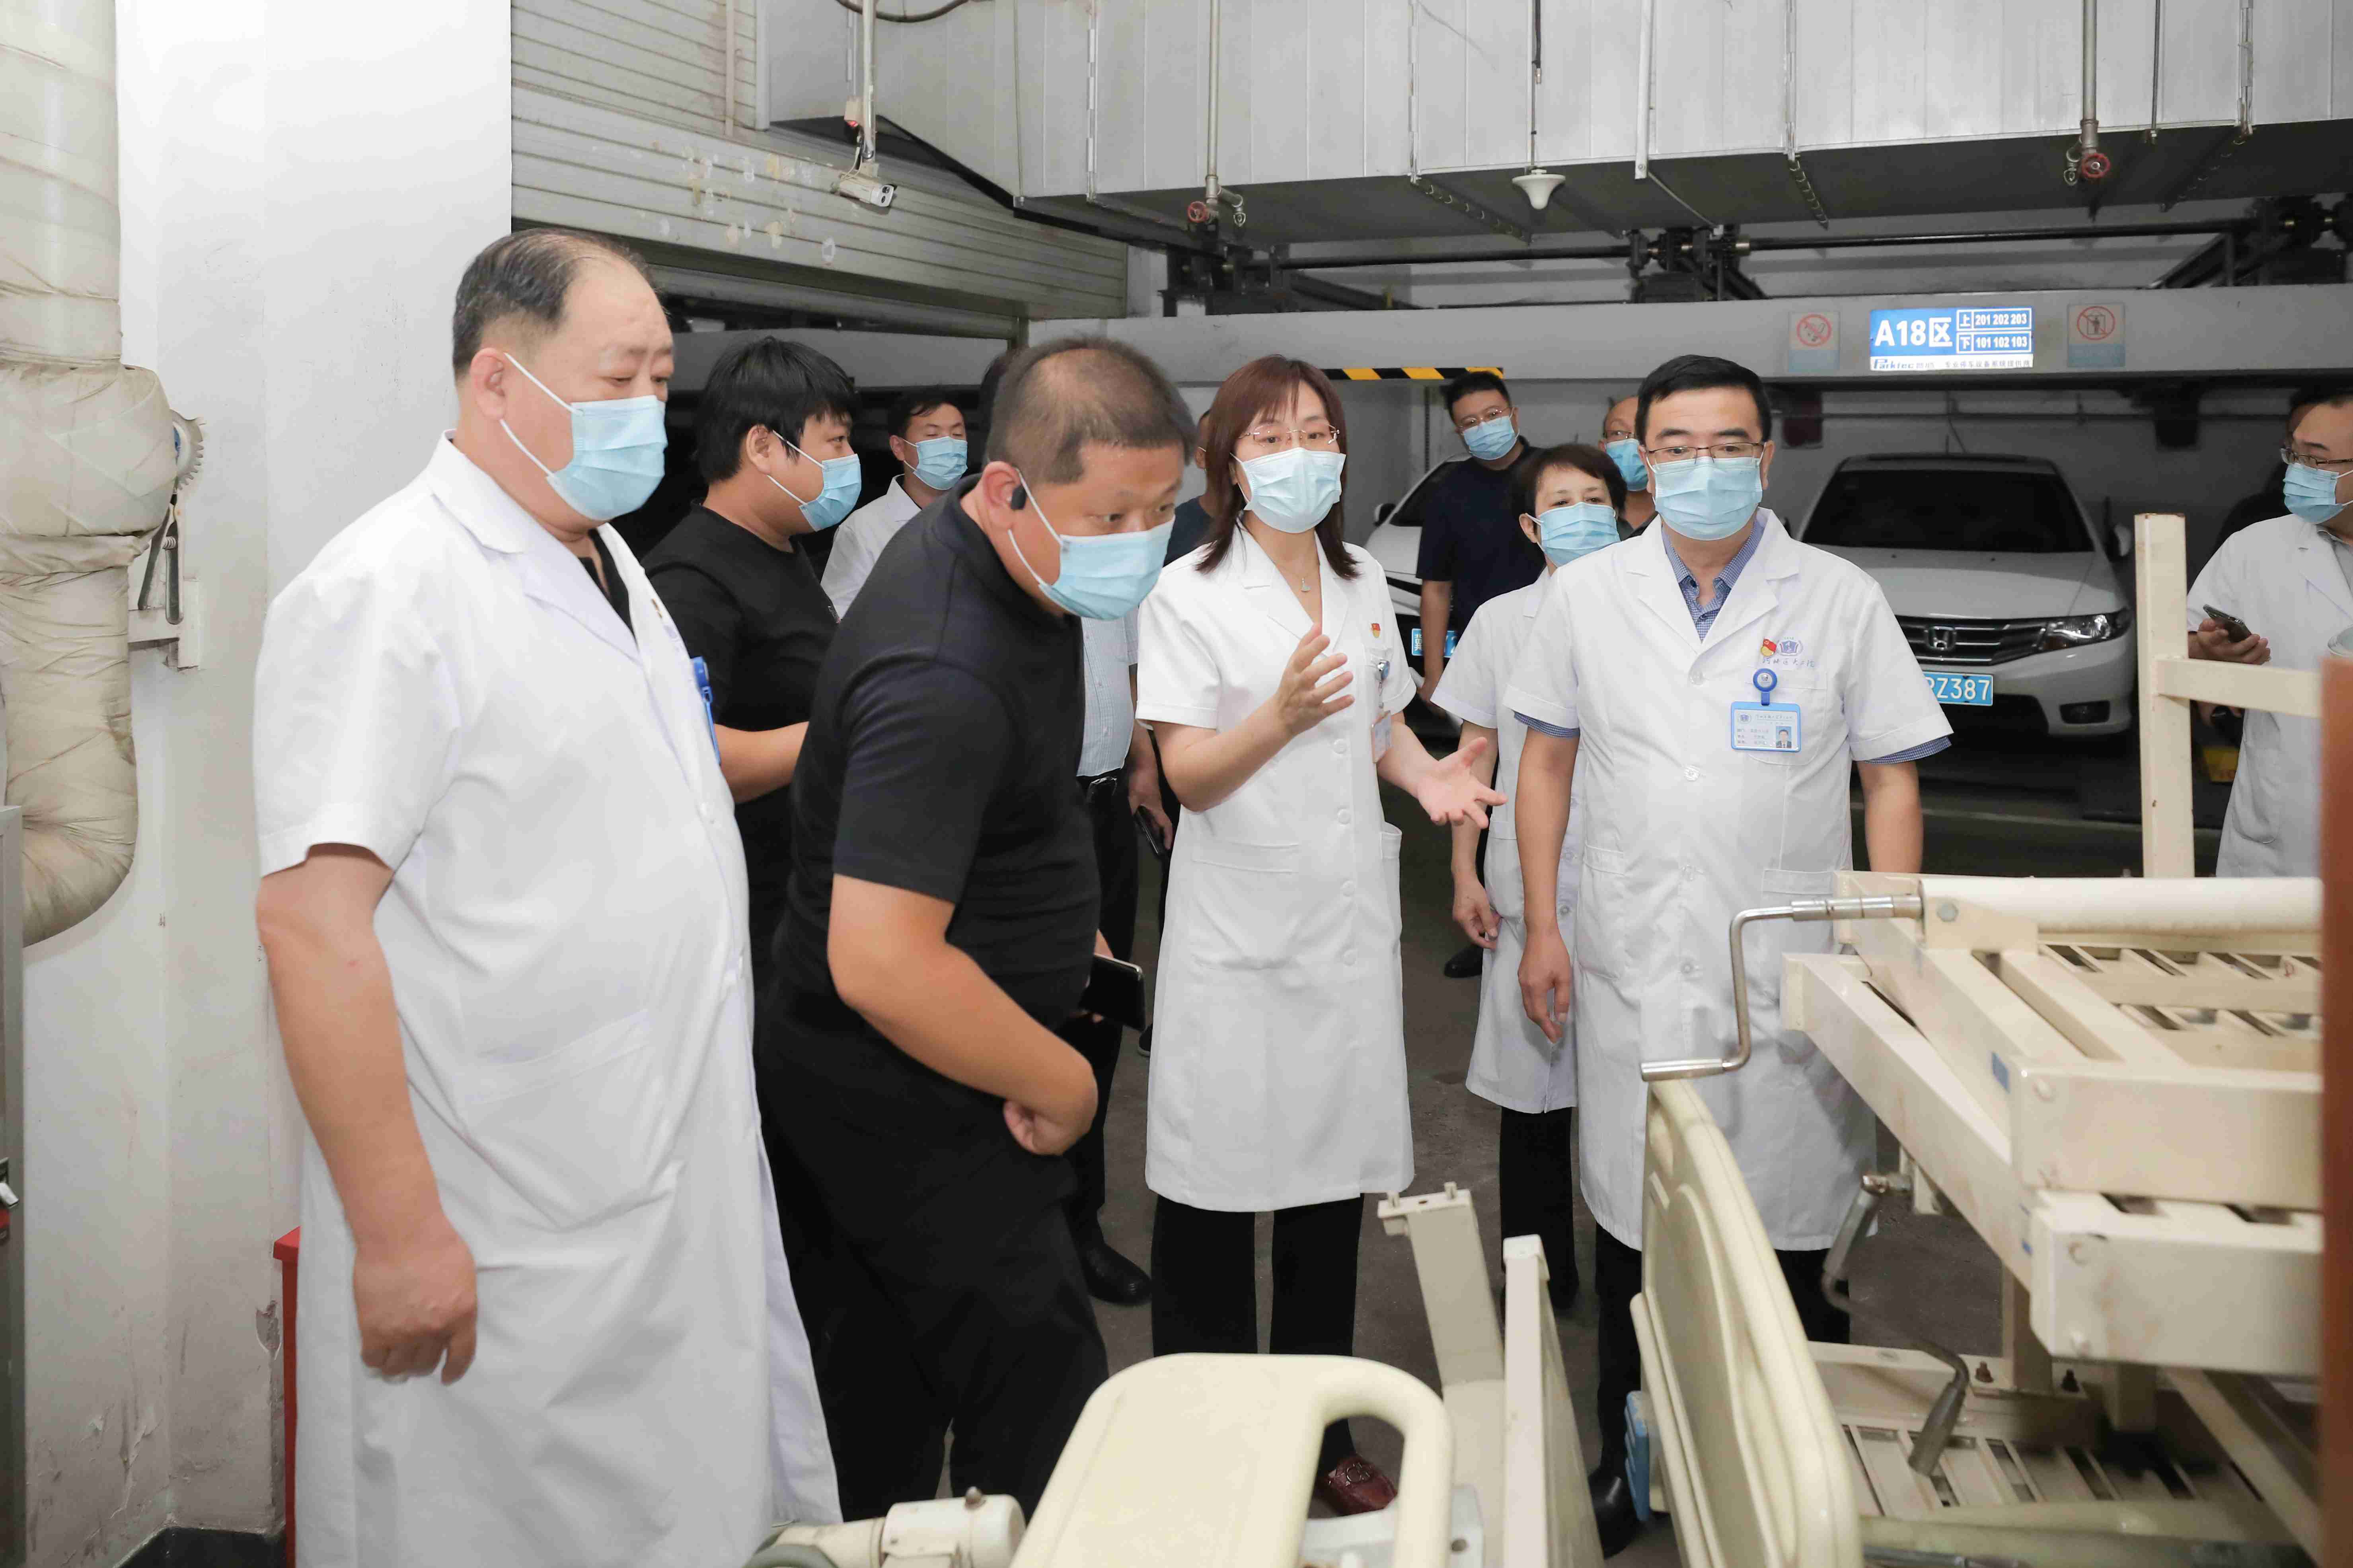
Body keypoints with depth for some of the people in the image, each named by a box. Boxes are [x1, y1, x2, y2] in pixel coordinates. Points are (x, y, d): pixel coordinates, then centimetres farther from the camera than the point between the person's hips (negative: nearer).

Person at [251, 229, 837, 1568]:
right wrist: (398, 1237, -23)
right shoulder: (386, 592, -16)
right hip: (513, 1255, -8)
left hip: (682, 1195, 8)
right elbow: (312, 919, -23)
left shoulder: (613, 569, 13)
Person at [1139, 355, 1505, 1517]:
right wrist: (1283, 715, -29)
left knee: (1333, 1197, 12)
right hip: (1239, 934, -5)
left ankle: (1321, 1438, 27)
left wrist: (1429, 776, 1)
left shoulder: (1364, 584, 12)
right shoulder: (1190, 595, -6)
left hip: (1350, 926, 5)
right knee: (1212, 1206, -1)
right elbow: (1188, 776, -11)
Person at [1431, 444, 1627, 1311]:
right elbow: (1477, 752, 6)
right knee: (1533, 1081, 6)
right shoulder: (1500, 622, 4)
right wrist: (1465, 873, 1)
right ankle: (1542, 1274, 20)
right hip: (1530, 886, 0)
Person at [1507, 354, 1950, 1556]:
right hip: (1633, 972, 1)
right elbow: (1548, 759, 10)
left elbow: (1891, 777, 3)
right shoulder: (1587, 596, 4)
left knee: (1790, 1241, 6)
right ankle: (1629, 1467, 28)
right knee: (1631, 1243, 9)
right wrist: (1542, 927, 6)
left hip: (1792, 974, -1)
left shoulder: (1840, 600, 0)